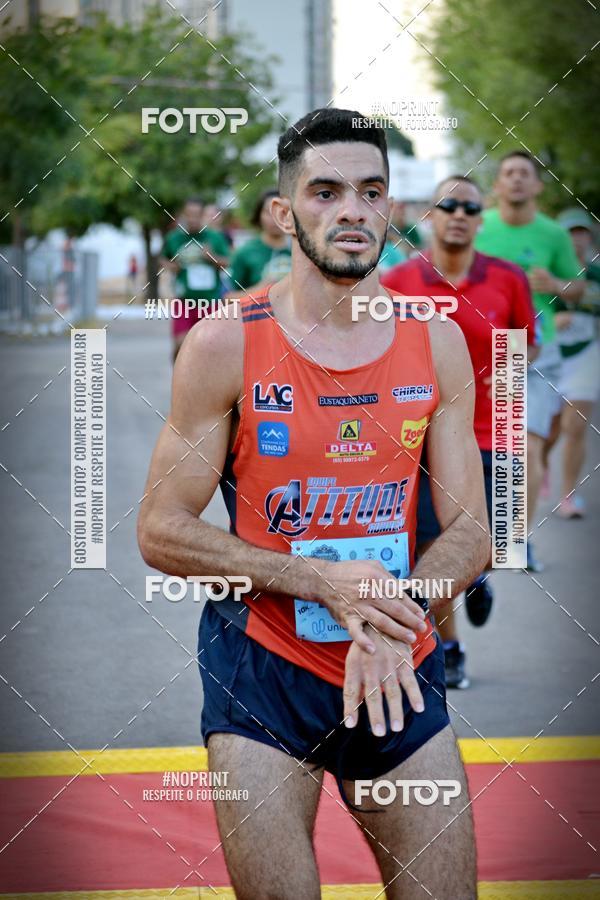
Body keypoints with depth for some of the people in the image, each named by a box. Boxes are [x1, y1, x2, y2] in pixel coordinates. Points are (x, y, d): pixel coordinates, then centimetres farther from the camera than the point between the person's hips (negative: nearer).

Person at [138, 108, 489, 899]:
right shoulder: (226, 344, -8)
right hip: (261, 666, -3)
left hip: (402, 674, 3)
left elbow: (470, 530, 2)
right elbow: (162, 532, -8)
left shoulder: (437, 343, 2)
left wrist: (393, 622, -18)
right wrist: (322, 582, -19)